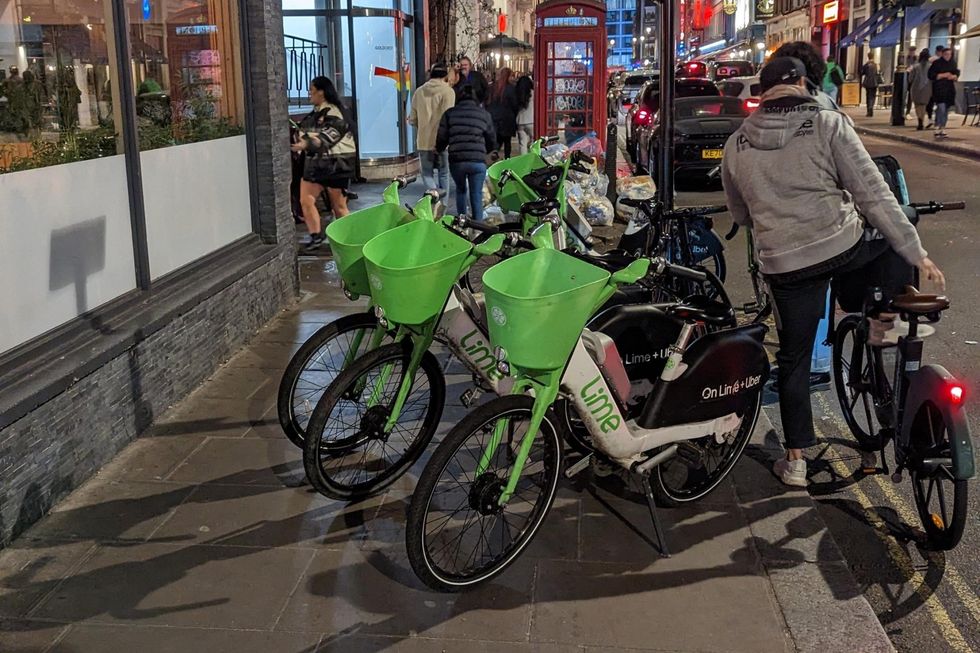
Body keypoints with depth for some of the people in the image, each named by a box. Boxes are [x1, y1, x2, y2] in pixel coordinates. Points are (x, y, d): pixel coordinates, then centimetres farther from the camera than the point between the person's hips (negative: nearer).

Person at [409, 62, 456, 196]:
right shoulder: (448, 91, -7)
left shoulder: (419, 91, 5)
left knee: (427, 172, 13)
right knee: (443, 173, 14)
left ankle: (432, 190, -18)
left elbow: (412, 119, 10)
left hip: (424, 141, 2)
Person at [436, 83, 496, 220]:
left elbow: (441, 138, 5)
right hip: (478, 161, -1)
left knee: (460, 190, 22)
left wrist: (439, 150, 26)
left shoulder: (450, 113, 6)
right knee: (476, 194, 6)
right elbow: (492, 141, 12)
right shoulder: (484, 114, 8)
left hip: (456, 161, 1)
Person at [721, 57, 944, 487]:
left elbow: (741, 215, 18)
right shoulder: (828, 124, -4)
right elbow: (872, 194, -7)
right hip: (844, 250, -3)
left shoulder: (737, 144, 7)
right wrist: (916, 252, -1)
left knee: (794, 359, 15)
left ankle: (795, 460, 19)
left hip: (783, 266, 3)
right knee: (898, 252, 27)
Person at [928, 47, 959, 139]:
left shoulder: (952, 64, 14)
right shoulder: (936, 63, -4)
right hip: (939, 89, -6)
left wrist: (954, 76, -2)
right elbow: (931, 75, -9)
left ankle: (942, 128, 15)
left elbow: (957, 73, 22)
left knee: (946, 110, 8)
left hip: (950, 89, 6)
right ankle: (938, 128, -18)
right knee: (941, 108, -18)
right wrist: (943, 75, -17)